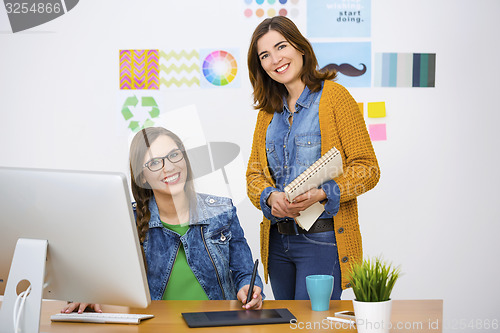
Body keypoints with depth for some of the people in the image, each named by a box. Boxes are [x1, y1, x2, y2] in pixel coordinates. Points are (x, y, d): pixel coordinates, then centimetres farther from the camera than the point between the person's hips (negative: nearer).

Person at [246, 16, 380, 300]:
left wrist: (322, 194, -22)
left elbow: (368, 169, -8)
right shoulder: (269, 110, 13)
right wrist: (271, 197, -11)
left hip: (323, 240, -6)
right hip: (277, 240, 6)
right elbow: (254, 173, 11)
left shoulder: (334, 96, -5)